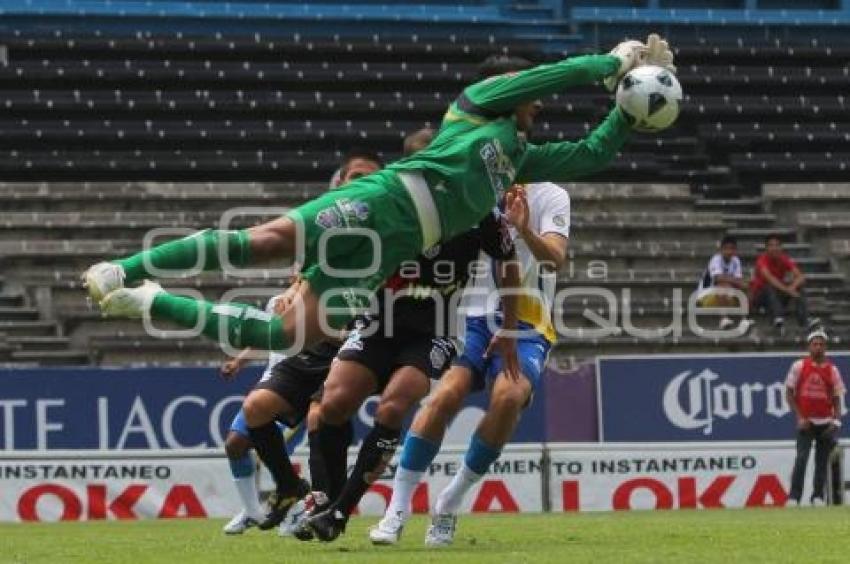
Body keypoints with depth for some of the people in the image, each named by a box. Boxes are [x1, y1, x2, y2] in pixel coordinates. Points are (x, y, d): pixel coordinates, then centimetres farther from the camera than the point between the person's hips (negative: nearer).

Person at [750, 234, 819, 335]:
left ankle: (805, 320, -35)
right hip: (759, 295, -4)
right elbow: (768, 277, -38)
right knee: (770, 288, -35)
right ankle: (777, 319, -54)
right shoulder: (763, 259, -18)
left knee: (798, 288, -19)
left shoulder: (785, 259, -5)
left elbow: (800, 277, -16)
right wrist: (786, 289, -51)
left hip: (778, 295, 4)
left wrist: (792, 287, -38)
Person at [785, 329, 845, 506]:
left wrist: (836, 421, -6)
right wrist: (800, 417, -7)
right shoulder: (799, 366, 1)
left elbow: (836, 398, 7)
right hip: (805, 422, -2)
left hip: (825, 423, 2)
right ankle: (794, 497, -14)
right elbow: (789, 393, 2)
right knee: (801, 458, -13)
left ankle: (817, 497, 13)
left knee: (822, 461, 4)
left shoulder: (832, 369, 6)